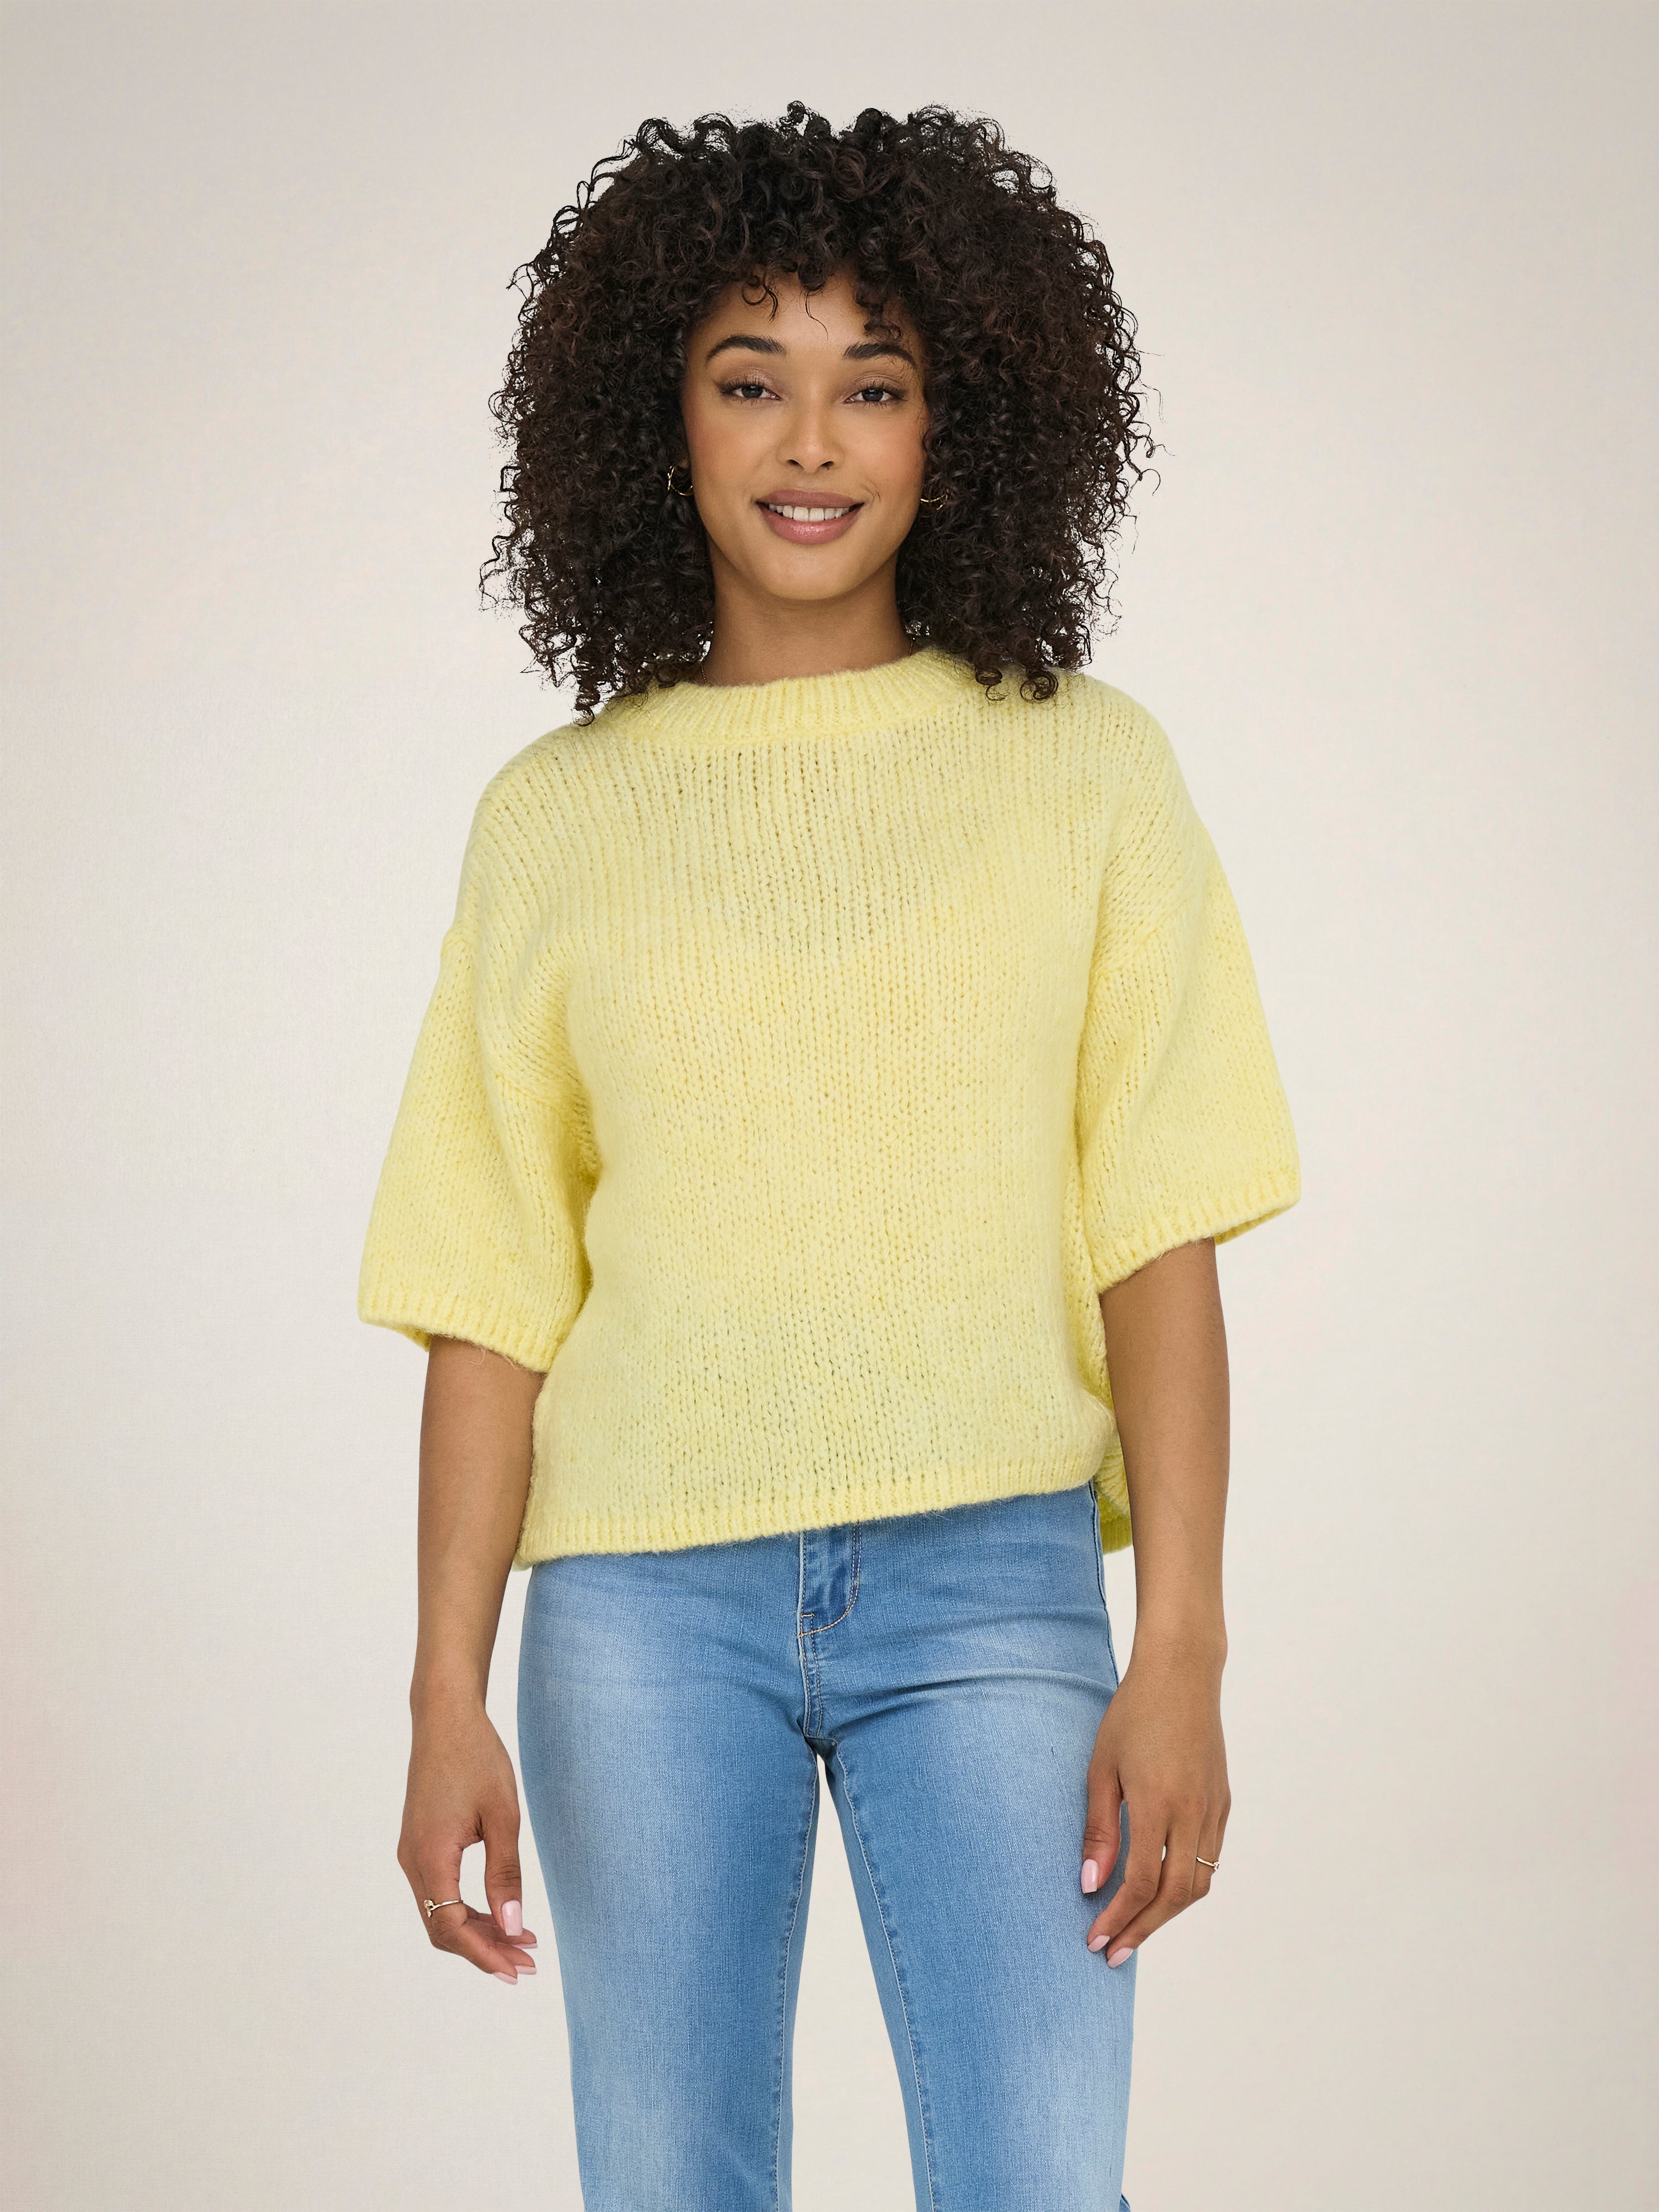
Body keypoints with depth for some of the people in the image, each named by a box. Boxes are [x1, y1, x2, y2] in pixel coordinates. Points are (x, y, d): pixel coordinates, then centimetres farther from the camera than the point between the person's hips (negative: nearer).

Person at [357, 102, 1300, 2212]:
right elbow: (489, 1301, 6)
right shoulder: (554, 819, 7)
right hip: (643, 1595, 1)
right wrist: (447, 1699, 0)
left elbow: (1159, 1245, 1)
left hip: (988, 1581, -1)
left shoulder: (1085, 770, 5)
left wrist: (1181, 1657, -6)